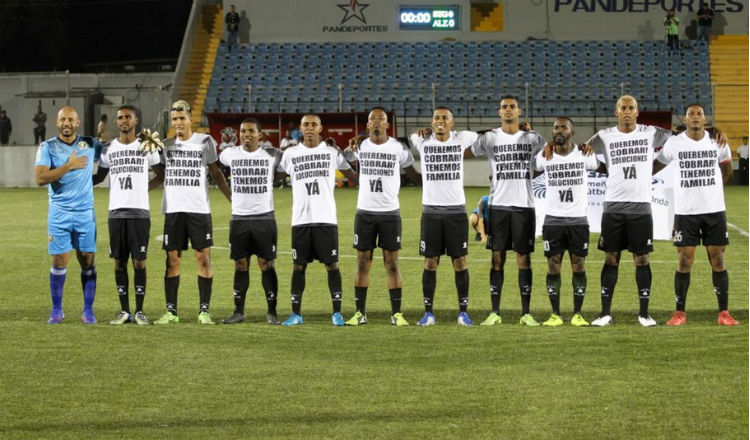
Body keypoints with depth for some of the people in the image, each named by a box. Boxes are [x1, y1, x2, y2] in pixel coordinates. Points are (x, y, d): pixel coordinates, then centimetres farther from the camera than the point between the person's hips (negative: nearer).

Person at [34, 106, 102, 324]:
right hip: (59, 212, -2)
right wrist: (69, 166, -17)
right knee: (59, 261, -2)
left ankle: (88, 311, 9)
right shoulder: (48, 147, -1)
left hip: (85, 212, 2)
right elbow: (40, 178, -13)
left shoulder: (90, 144, 6)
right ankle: (56, 310, 10)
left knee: (87, 261, 1)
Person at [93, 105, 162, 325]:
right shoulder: (108, 148, 9)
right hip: (116, 212, 2)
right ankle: (124, 311, 10)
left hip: (140, 212, -2)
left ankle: (140, 311, 4)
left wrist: (146, 187, 1)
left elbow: (162, 173, 13)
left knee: (139, 262, -2)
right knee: (119, 262, 4)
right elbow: (100, 176, 19)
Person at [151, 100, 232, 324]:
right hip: (173, 210, 2)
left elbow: (216, 173, 9)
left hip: (199, 209, -2)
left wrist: (233, 198, 5)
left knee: (203, 258, -3)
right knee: (172, 260, 3)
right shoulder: (166, 145, 10)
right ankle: (171, 311, 7)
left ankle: (204, 310, 3)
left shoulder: (205, 141, 2)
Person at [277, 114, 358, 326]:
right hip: (300, 220, 1)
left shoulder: (332, 152, 6)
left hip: (326, 219, -1)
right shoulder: (290, 153, 9)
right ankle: (296, 313, 11)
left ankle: (337, 313, 4)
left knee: (332, 264, -1)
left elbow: (352, 175, 12)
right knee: (299, 265, 4)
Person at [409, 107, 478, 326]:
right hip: (431, 210, 0)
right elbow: (407, 137, 23)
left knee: (460, 261, 2)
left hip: (456, 210, 0)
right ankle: (428, 313, 9)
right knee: (430, 262, 3)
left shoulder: (461, 139, 2)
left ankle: (463, 312, 9)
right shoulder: (422, 140, 1)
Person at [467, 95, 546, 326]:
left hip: (524, 205, 0)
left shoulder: (532, 138, 7)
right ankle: (495, 312, 4)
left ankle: (526, 313, 4)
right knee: (497, 258, 1)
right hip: (498, 205, 0)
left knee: (523, 258, 1)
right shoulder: (490, 138, 5)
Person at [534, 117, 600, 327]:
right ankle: (555, 315, 7)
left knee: (579, 266, 0)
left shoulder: (584, 155, 1)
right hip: (552, 220, 1)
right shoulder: (544, 156, 3)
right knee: (553, 267, 1)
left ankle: (577, 314, 7)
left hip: (579, 220, -1)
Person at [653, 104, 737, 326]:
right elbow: (656, 165, 13)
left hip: (714, 210, 1)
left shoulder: (718, 142, 3)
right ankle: (679, 313, 6)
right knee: (684, 261, -2)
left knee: (718, 260, 1)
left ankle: (724, 313, 7)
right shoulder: (674, 143, -1)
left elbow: (726, 169, 21)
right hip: (685, 211, -1)